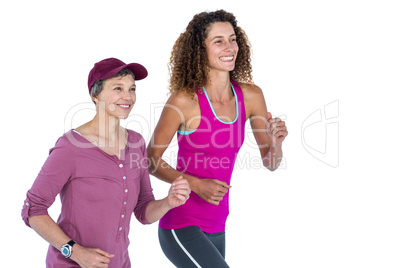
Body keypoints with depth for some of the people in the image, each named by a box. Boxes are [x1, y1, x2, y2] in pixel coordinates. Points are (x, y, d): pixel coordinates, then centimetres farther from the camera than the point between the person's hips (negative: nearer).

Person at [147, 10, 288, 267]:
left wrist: (276, 142, -17)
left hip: (216, 228, 6)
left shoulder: (250, 96, -2)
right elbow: (151, 159, -6)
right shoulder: (184, 100, -16)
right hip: (181, 226, -6)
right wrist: (196, 184, -19)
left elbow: (270, 163, 4)